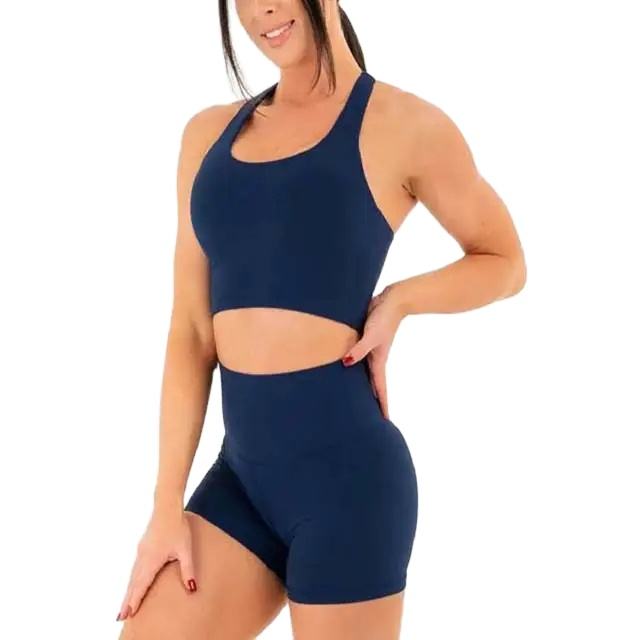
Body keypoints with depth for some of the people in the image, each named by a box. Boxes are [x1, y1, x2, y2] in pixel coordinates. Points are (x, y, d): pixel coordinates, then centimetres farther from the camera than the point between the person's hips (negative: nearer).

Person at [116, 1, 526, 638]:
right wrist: (167, 506, 4)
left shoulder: (405, 127, -2)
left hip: (343, 468, -5)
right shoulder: (210, 133, 11)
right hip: (242, 469, 5)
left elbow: (504, 263, 12)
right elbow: (191, 332, 9)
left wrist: (398, 300, -6)